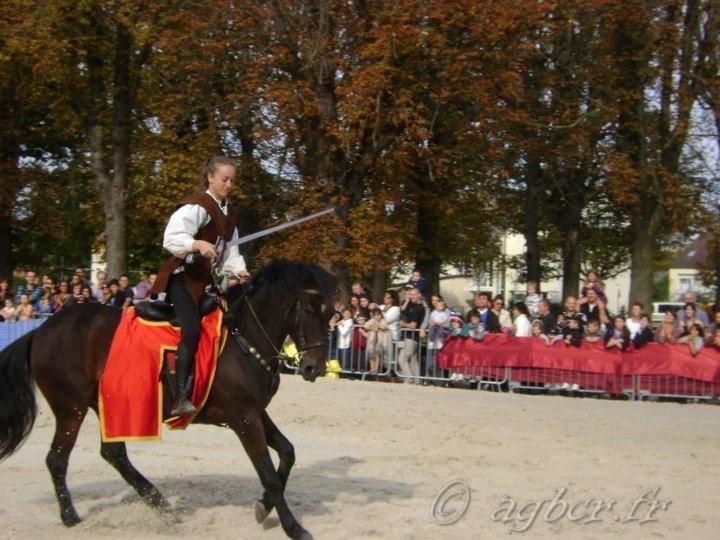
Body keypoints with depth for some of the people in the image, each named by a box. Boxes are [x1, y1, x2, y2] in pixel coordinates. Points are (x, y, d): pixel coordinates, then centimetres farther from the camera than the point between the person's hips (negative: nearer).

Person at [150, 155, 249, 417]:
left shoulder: (229, 211, 14)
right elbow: (171, 238, -23)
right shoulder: (196, 206, -12)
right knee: (192, 330, -25)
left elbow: (230, 249, 16)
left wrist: (238, 269, -4)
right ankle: (180, 398, -27)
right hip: (184, 276, -9)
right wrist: (198, 244, -40)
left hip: (208, 279, 9)